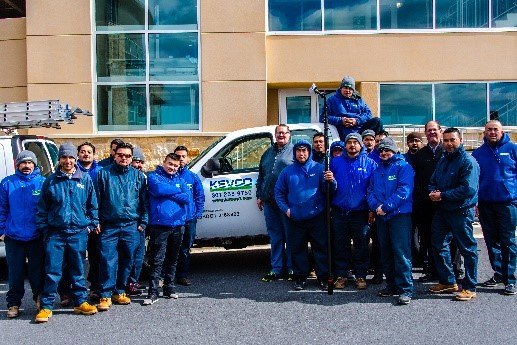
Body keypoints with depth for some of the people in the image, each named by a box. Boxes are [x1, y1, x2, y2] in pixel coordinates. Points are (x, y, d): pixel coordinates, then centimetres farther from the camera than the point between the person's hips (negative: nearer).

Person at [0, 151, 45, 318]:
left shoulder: (42, 183, 0)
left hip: (37, 237, -1)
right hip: (14, 237, 1)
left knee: (37, 272, 7)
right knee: (15, 273, 9)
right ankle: (14, 303, 20)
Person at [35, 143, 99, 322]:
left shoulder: (85, 179, 4)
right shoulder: (51, 181, 3)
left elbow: (93, 205, 9)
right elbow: (42, 207, 7)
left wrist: (92, 224, 4)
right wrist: (43, 227, 1)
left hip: (78, 233, 1)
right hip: (55, 232, -1)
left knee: (78, 270, 11)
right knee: (52, 271, 0)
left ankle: (80, 302, 22)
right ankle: (46, 306, 8)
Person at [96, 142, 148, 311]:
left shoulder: (138, 175, 9)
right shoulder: (104, 173, 6)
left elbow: (144, 201, 11)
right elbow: (97, 199, 6)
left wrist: (143, 221, 4)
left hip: (131, 226, 2)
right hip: (109, 226, -2)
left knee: (127, 260, 8)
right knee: (108, 260, -6)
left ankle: (119, 291, 21)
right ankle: (105, 295, 1)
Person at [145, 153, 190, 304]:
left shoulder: (179, 180, 15)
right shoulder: (154, 176, 3)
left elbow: (188, 197, 1)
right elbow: (158, 190, -18)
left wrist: (168, 193, -12)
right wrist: (177, 190, -7)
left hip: (178, 224, 5)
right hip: (160, 224, -5)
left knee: (172, 260, 13)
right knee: (157, 260, -7)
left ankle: (169, 288, 24)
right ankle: (153, 292, -4)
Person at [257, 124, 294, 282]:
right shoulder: (268, 153, 20)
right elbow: (261, 176, 25)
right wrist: (259, 195, 18)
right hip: (269, 201, 5)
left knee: (291, 235, 1)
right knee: (275, 236, 9)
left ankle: (292, 268, 10)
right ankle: (276, 269, 15)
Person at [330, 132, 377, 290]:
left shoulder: (370, 163, 3)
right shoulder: (335, 162, 9)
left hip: (361, 212, -1)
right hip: (339, 211, 2)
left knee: (362, 245, 5)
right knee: (340, 245, 7)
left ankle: (361, 276, 16)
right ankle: (341, 275, 17)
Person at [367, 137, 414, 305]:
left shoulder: (403, 167, -2)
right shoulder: (377, 170, 18)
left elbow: (404, 190, -14)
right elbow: (371, 191, 11)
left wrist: (386, 207, -17)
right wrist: (376, 206, -10)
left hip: (399, 214, -7)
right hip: (381, 216, 7)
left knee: (401, 252, -10)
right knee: (386, 252, 12)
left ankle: (405, 289, -7)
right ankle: (391, 284, 23)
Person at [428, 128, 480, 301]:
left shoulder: (468, 161, -13)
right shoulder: (443, 160, 13)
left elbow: (468, 189, -22)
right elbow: (433, 181, 17)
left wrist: (443, 195, -18)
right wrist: (433, 192, -6)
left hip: (461, 211, -8)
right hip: (442, 210, 8)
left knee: (467, 249, 2)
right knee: (439, 245, 13)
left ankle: (469, 288, 12)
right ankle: (447, 282, 26)